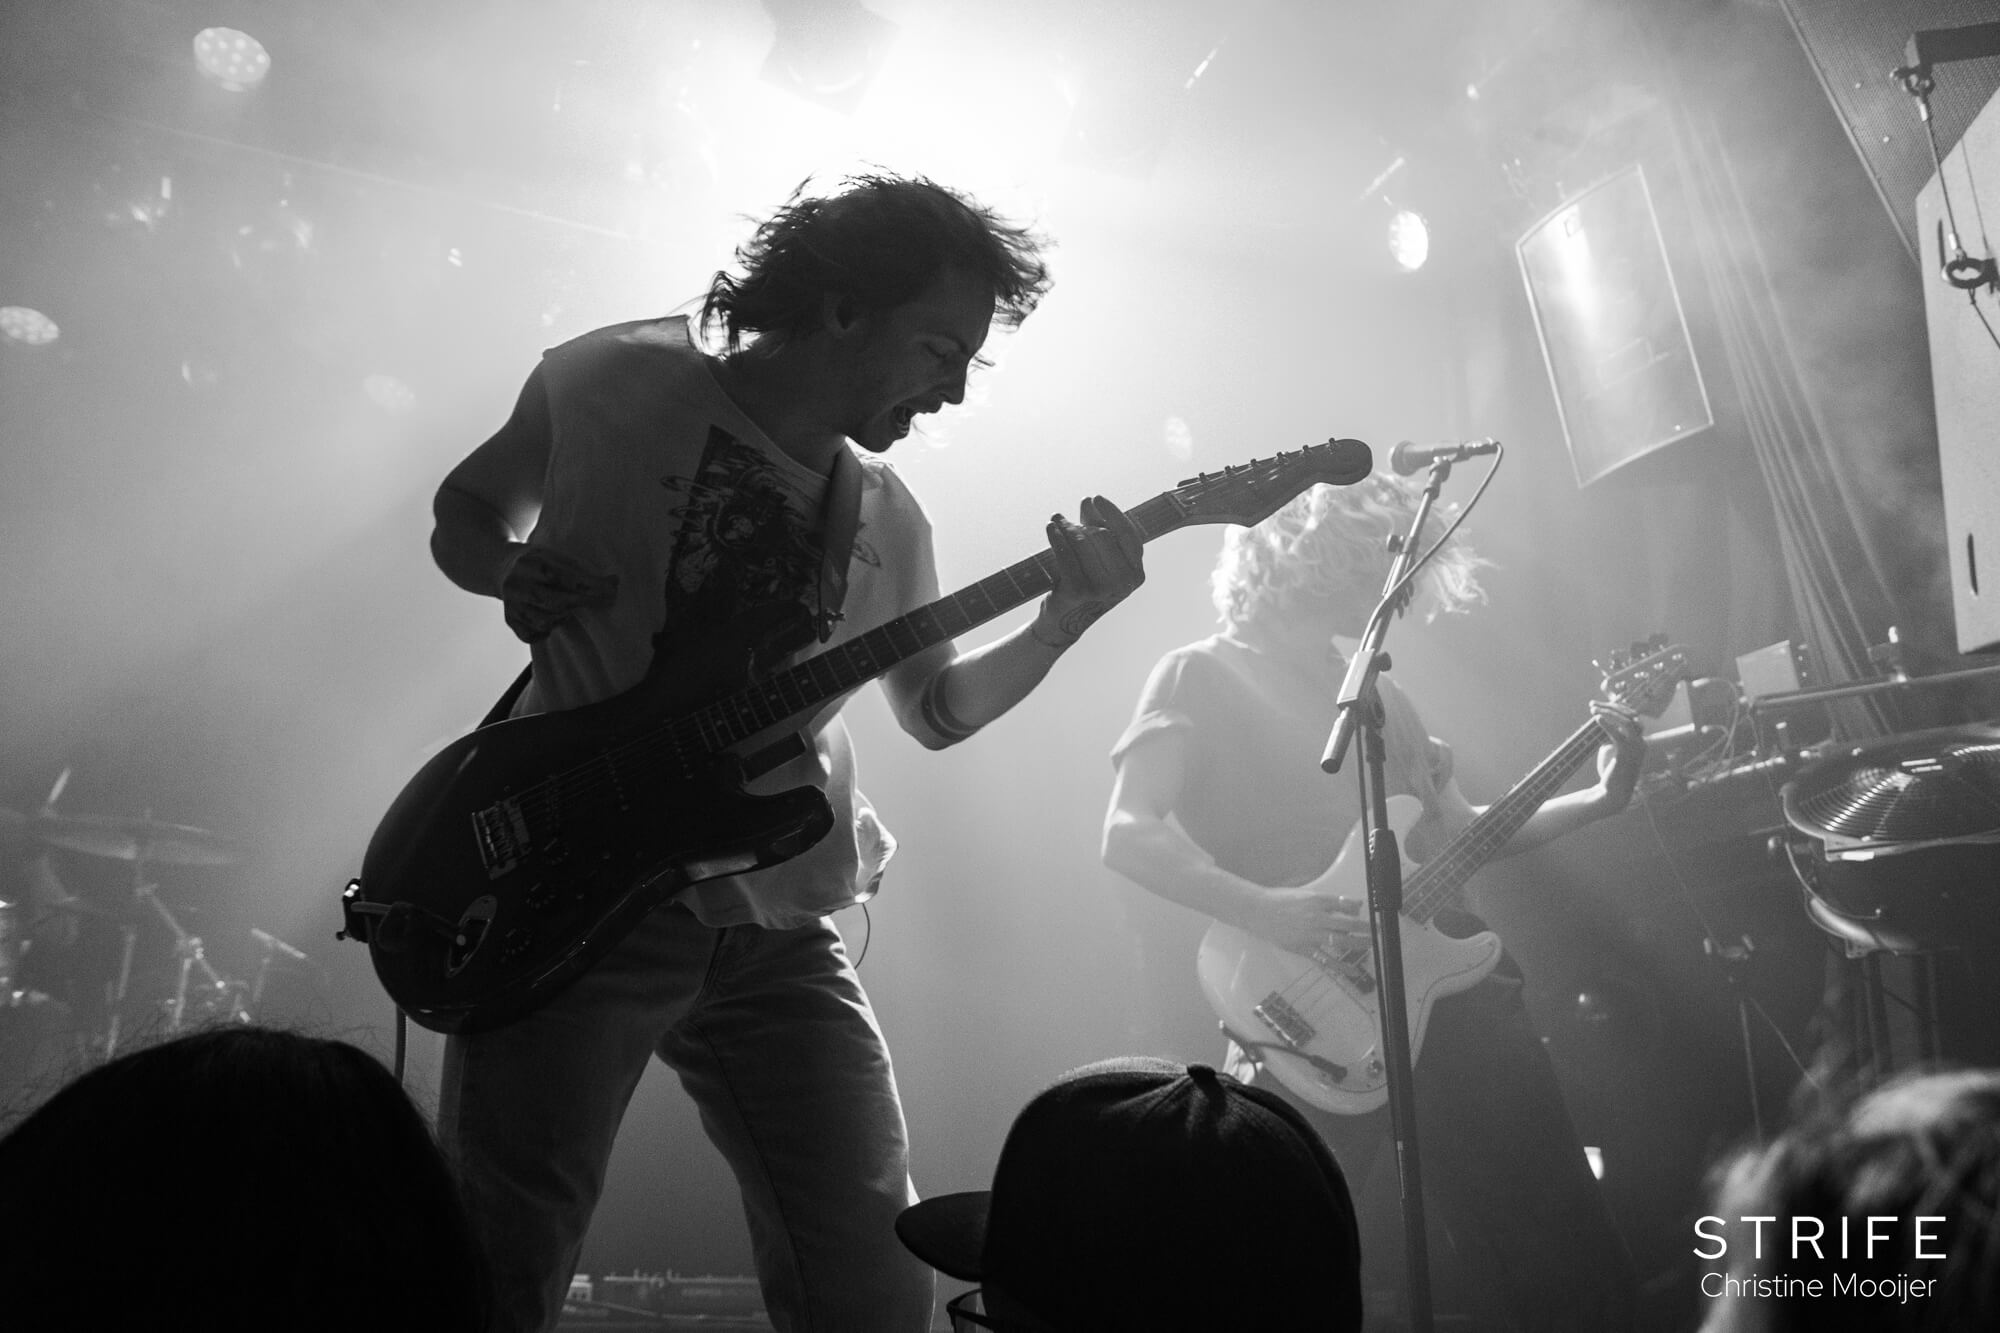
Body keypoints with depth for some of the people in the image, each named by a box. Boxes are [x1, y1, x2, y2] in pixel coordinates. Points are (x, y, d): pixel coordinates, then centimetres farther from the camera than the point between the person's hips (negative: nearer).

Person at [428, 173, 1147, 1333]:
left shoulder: (885, 515, 9)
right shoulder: (618, 383, -2)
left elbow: (935, 709, 17)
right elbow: (462, 517, 10)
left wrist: (1064, 619, 1)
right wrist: (521, 575, -13)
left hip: (777, 923, 4)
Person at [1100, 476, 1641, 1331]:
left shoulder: (1376, 691, 20)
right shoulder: (1203, 677, -1)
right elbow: (1129, 834, -14)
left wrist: (1600, 798, 13)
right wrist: (1262, 909, -27)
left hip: (1447, 978, 6)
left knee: (1570, 1261, 9)